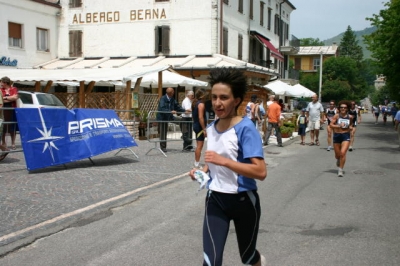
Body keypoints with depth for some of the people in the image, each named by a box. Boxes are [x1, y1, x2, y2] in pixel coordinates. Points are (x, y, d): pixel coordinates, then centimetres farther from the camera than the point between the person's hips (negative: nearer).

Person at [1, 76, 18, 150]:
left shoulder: (14, 89, 5)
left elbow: (15, 97, -10)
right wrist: (11, 98, -8)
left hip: (12, 110, 0)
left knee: (13, 128, 3)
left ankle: (13, 143, 12)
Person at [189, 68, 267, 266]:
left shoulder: (245, 128, -19)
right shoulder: (211, 128, 2)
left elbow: (260, 172, -26)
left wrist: (223, 161, -31)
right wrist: (203, 171, -1)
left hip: (243, 200, -4)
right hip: (215, 199, 5)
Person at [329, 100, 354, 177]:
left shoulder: (350, 117, 1)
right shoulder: (336, 116, -6)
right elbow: (331, 125, -11)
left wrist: (350, 127, -1)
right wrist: (339, 126, -23)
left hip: (346, 136, 0)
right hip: (337, 136, 0)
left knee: (343, 153, -16)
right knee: (337, 154, 13)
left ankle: (340, 169, -3)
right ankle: (338, 159, 52)